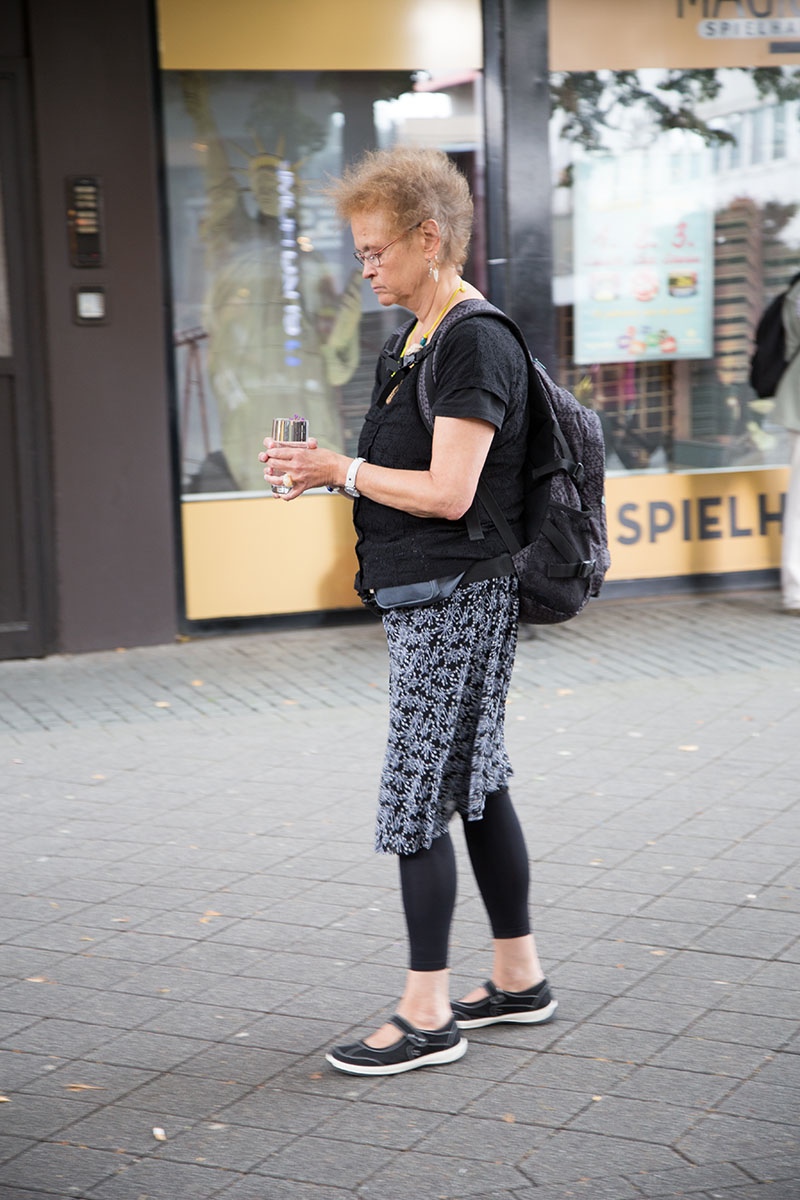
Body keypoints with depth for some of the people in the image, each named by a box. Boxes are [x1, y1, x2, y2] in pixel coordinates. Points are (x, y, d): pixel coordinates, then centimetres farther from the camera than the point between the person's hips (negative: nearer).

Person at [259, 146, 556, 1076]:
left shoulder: (475, 343, -16)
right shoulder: (424, 339, 16)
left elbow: (447, 493, -22)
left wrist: (342, 470, -13)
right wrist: (329, 472, 6)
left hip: (455, 601, -10)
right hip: (426, 598, 10)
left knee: (416, 800, -6)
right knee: (476, 787, 14)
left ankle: (426, 1016, 2)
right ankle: (519, 980, 25)